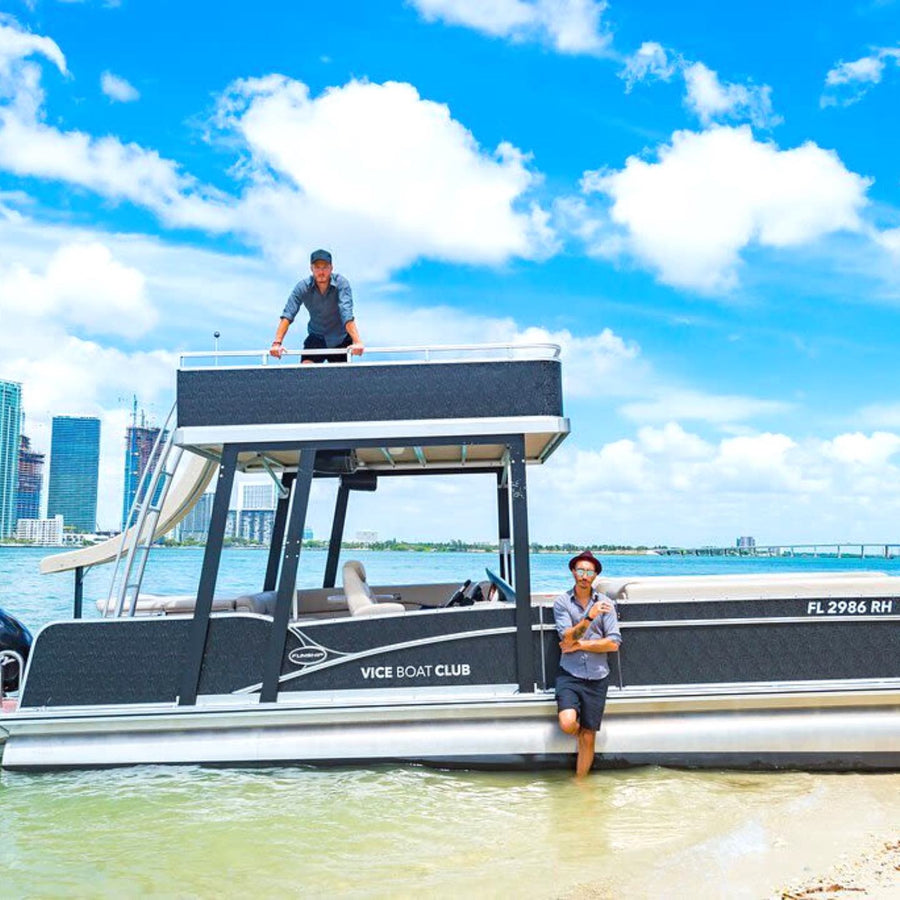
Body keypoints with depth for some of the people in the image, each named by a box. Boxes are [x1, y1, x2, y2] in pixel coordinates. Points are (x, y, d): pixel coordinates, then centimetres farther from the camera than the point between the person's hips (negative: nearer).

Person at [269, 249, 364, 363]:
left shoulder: (341, 283, -21)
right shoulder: (302, 287, -15)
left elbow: (347, 315, -33)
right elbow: (287, 315, -22)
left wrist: (357, 341, -48)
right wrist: (277, 343, -36)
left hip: (341, 340, -1)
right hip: (316, 338, 1)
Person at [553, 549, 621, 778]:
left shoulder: (605, 604, 3)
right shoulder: (561, 602, -1)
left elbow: (613, 643, -3)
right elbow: (567, 638, -13)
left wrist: (580, 645, -8)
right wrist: (589, 617, -23)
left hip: (596, 678, 2)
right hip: (569, 675, -2)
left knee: (588, 738, 6)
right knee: (568, 724, -23)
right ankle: (578, 730, 13)